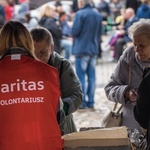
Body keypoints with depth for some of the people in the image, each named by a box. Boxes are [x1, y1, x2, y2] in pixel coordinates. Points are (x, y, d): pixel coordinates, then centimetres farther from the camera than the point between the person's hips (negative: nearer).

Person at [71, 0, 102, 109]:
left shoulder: (80, 14, -14)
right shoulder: (97, 14, 8)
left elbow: (74, 32, -15)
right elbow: (100, 33, 12)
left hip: (81, 50, -6)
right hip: (94, 50, 6)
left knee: (81, 77, -2)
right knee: (92, 76, 9)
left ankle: (82, 103, -2)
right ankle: (91, 102, 12)